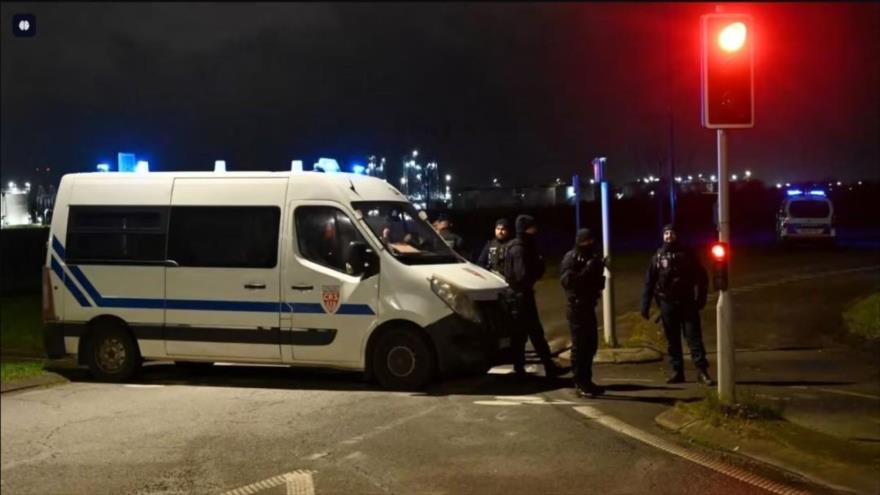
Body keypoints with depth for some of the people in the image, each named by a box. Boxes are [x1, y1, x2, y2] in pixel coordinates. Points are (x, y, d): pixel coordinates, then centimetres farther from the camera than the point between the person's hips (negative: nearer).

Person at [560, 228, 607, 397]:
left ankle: (586, 381, 20)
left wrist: (598, 270, 4)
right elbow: (567, 280, -23)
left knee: (591, 344, 12)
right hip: (576, 306, -9)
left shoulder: (591, 257, 17)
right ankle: (580, 384, -4)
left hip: (588, 305, 9)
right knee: (579, 345, -8)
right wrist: (587, 270, -27)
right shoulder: (571, 258, -10)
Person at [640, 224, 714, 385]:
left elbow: (701, 276, 4)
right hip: (667, 303, 2)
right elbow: (649, 282, 5)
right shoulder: (657, 257, 5)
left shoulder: (687, 254, 3)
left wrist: (701, 298, -6)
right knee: (672, 340, 6)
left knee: (693, 336, -6)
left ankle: (702, 370, -8)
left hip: (687, 302, -2)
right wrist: (645, 306, 0)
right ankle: (677, 372, 13)